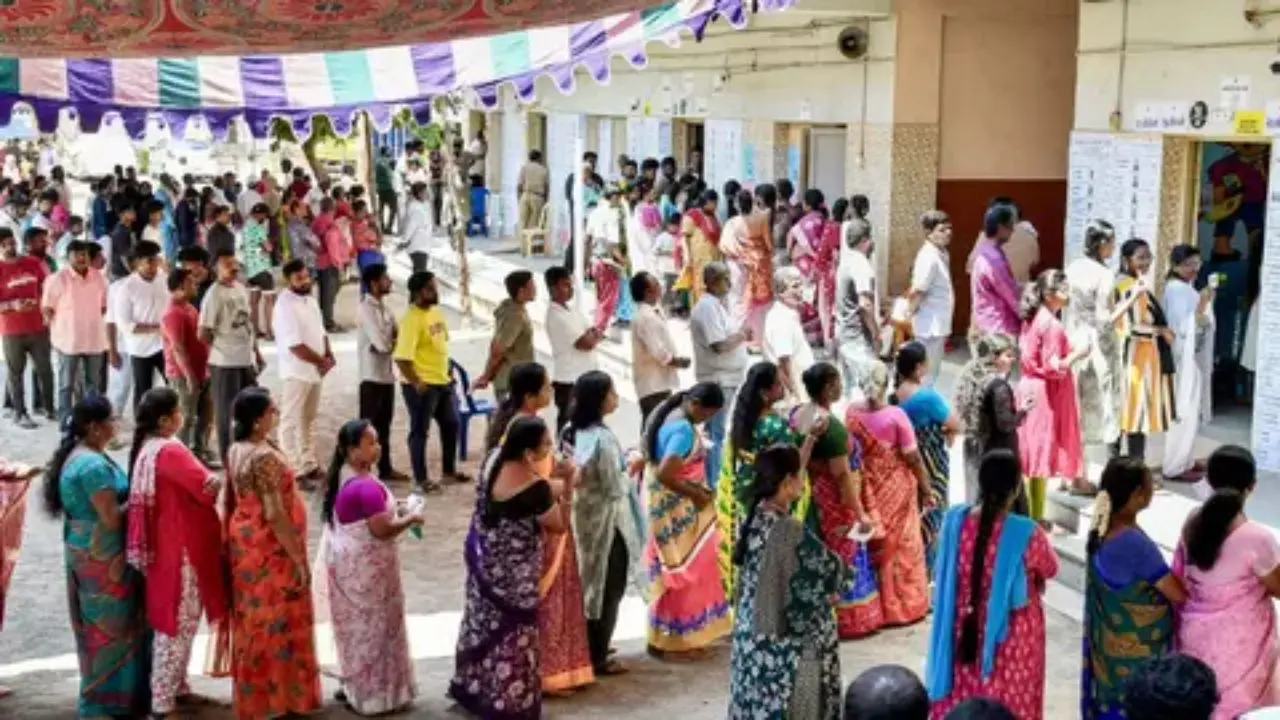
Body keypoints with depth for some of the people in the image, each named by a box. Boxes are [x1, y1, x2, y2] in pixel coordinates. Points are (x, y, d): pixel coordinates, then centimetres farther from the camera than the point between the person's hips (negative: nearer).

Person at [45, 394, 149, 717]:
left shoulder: (81, 454, 8)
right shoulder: (93, 465, -24)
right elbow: (112, 517, -24)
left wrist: (131, 495, 1)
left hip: (90, 552, 10)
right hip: (101, 556, -10)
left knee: (101, 625, 19)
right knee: (110, 625, 2)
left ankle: (101, 692, 30)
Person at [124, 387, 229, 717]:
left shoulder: (148, 446, 7)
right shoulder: (170, 451, -23)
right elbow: (209, 487, -21)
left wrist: (206, 480, 5)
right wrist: (220, 480, -1)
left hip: (167, 544, 10)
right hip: (179, 548, -10)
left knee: (179, 622, 21)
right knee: (177, 624, -1)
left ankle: (177, 688, 32)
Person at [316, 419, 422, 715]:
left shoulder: (343, 476, 4)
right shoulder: (367, 486, -27)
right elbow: (382, 529, -27)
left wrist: (394, 510, 10)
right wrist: (410, 518, -12)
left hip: (347, 560, 9)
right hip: (364, 565, -9)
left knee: (355, 625, 20)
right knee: (371, 626, 4)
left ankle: (354, 686, 32)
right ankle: (373, 694, 15)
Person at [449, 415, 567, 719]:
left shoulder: (493, 459, -11)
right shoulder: (536, 490, -31)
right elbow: (559, 525, -14)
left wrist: (556, 486, 3)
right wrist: (567, 485, -13)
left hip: (484, 562, 7)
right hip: (514, 575, -7)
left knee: (483, 621, 24)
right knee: (510, 634, 10)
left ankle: (471, 686, 42)